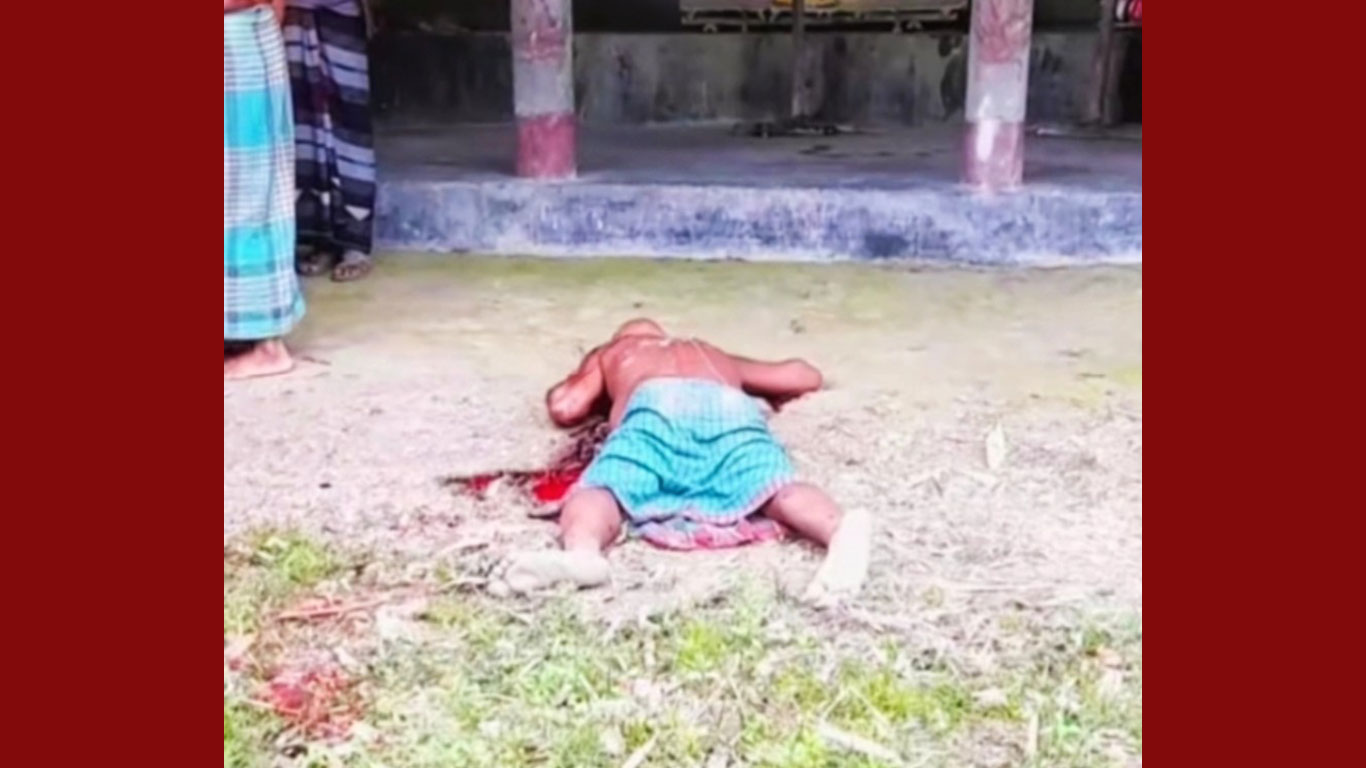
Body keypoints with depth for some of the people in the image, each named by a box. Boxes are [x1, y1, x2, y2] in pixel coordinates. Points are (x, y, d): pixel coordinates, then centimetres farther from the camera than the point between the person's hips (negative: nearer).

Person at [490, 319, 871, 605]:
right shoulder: (714, 355, 47)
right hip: (732, 411, 2)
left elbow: (564, 408, 28)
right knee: (778, 489, -22)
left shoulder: (611, 353, 41)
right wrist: (773, 396, 68)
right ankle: (839, 532, -57)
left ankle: (581, 551, -56)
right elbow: (806, 377, 48)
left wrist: (602, 393, 49)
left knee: (601, 491, -19)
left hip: (656, 407, -2)